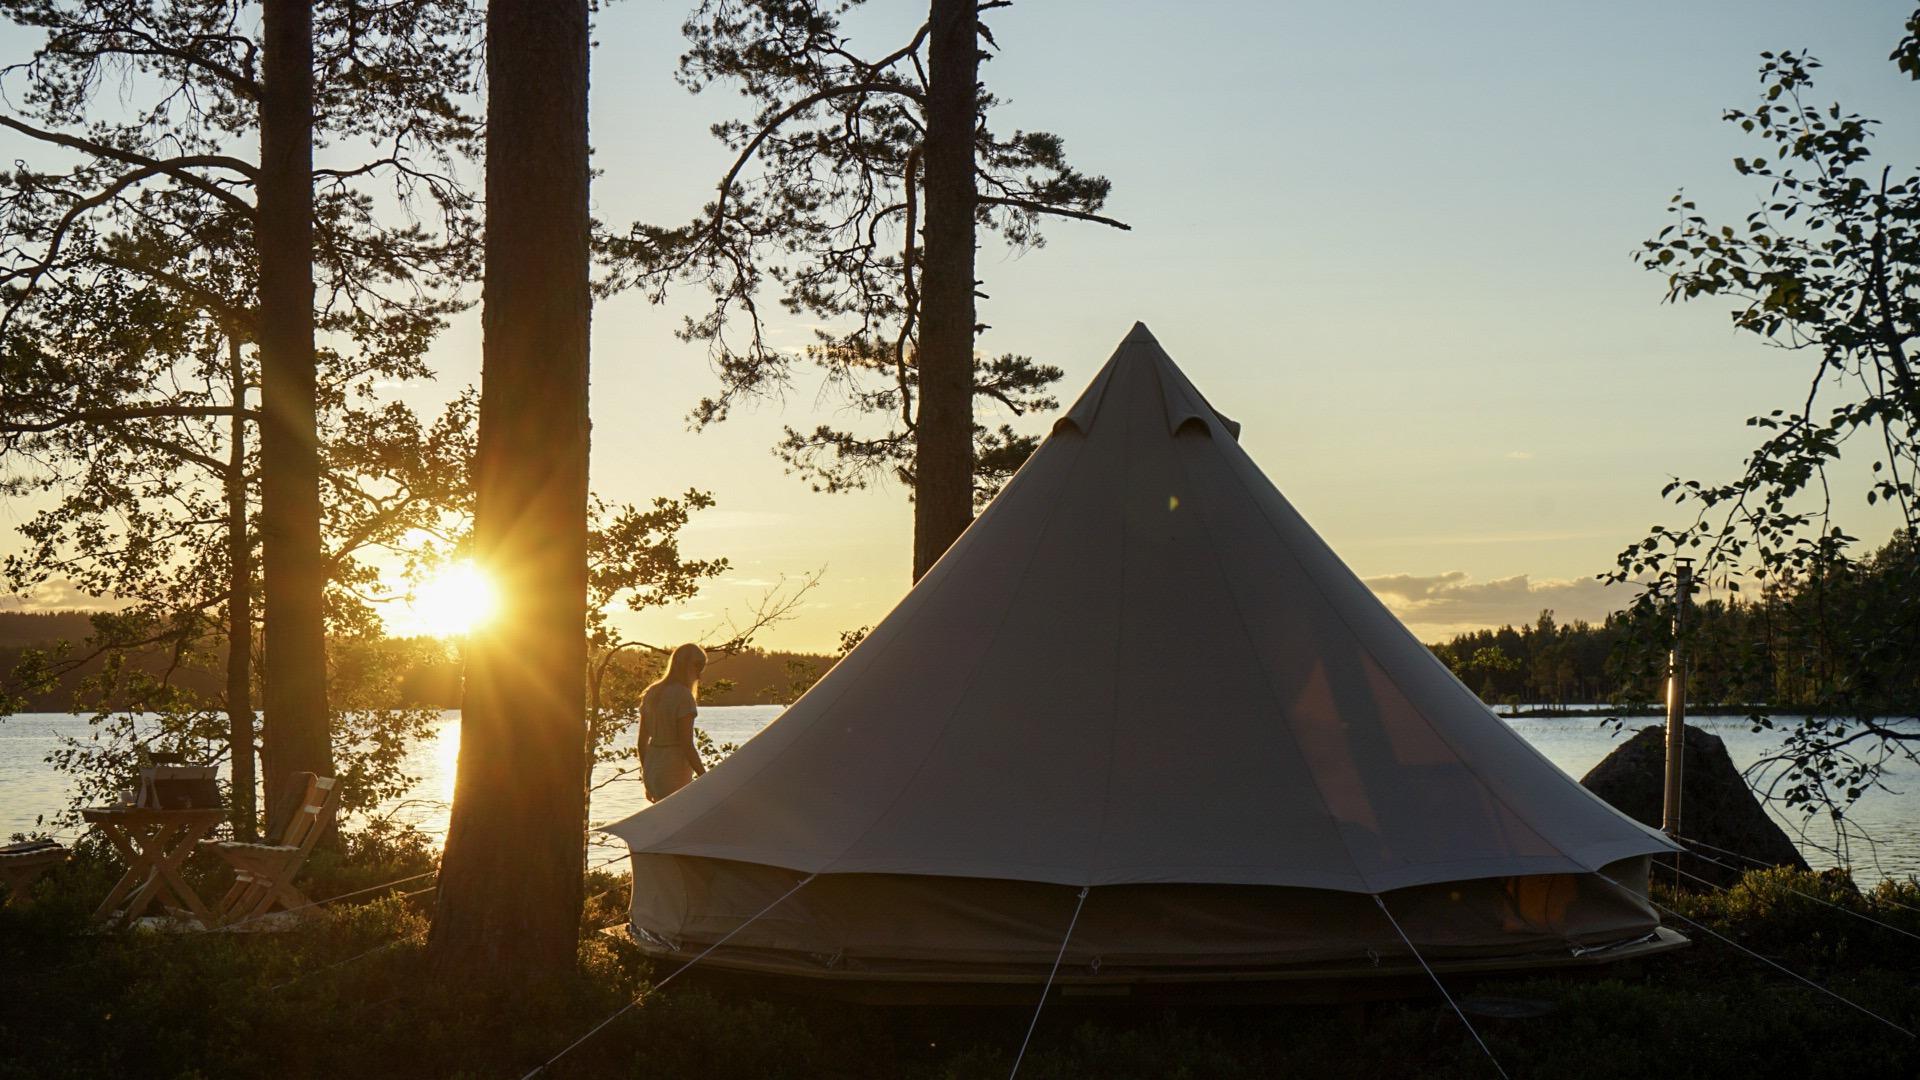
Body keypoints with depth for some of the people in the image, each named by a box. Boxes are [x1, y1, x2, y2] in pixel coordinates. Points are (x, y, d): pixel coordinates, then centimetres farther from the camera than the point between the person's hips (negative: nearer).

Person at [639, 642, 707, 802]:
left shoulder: (651, 694, 9)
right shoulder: (683, 696, -13)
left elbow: (642, 741, 13)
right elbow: (687, 746, -17)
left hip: (652, 772, 8)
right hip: (674, 774, -8)